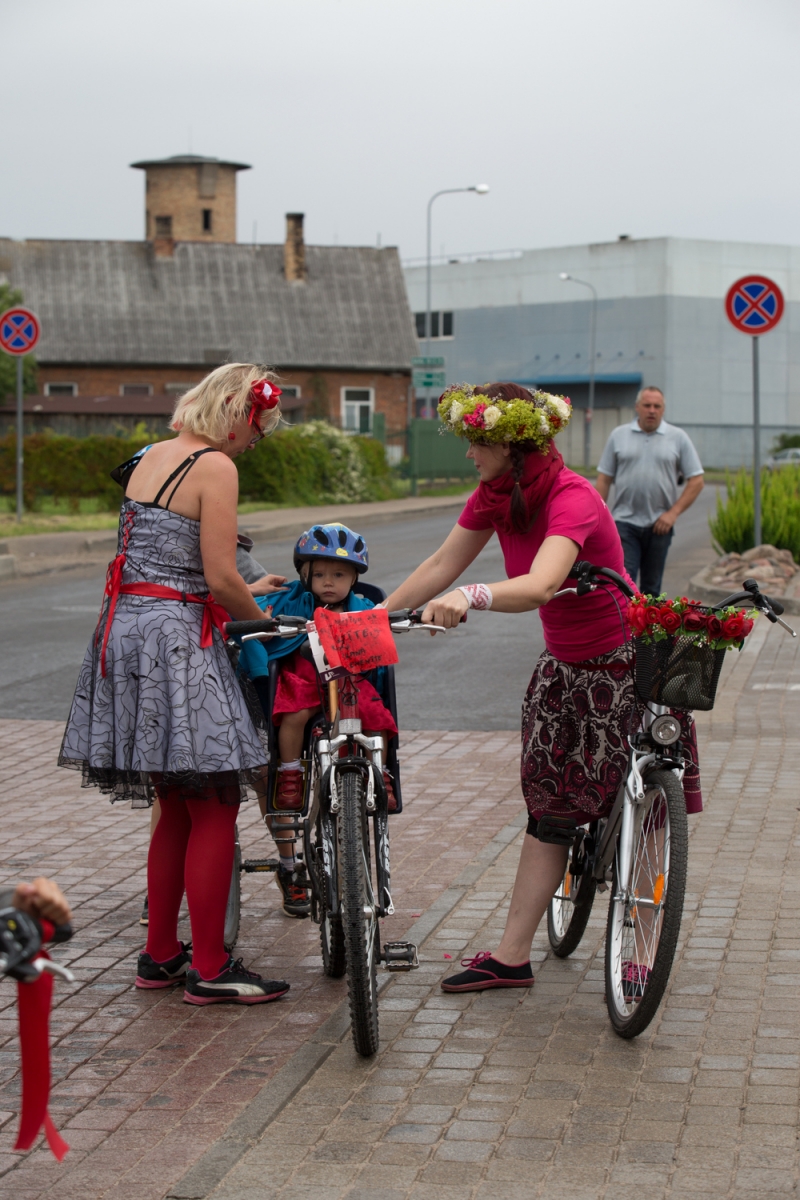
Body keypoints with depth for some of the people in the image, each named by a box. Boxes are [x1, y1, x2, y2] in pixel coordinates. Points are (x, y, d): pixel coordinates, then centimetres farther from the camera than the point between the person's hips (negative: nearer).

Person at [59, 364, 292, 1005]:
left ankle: (160, 954, 22)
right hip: (177, 640, -9)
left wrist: (241, 594, 22)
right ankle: (210, 969, 1)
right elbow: (219, 578, -16)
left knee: (178, 807, 16)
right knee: (215, 808, -2)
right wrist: (261, 618, 2)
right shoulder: (215, 467, -11)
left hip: (125, 628, 9)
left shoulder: (150, 457, 15)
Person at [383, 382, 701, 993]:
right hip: (564, 665, 7)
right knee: (549, 809, 7)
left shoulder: (572, 499, -29)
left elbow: (539, 586, -46)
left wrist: (471, 596, -61)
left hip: (626, 663, -7)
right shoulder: (494, 494, -5)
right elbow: (441, 566, 2)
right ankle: (512, 958, 8)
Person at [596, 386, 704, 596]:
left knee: (651, 587, 9)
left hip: (659, 525, 1)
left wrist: (673, 512, -7)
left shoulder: (678, 438, 4)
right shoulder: (619, 435, 6)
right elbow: (604, 479, 7)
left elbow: (696, 481, 2)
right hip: (624, 522, -1)